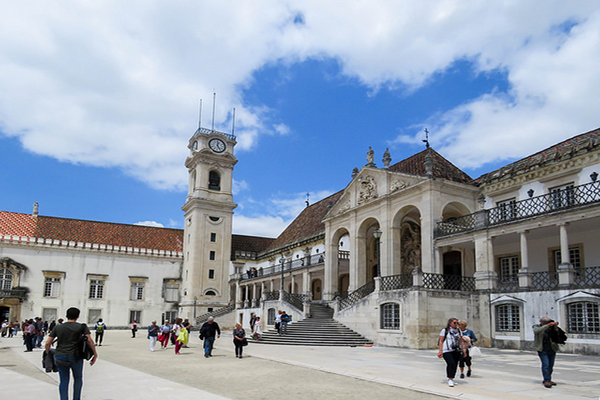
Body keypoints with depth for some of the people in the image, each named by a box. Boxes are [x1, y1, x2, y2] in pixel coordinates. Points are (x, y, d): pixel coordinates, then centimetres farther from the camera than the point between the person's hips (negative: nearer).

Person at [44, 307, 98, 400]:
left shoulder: (57, 327, 8)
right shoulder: (82, 327, 0)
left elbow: (47, 343, 5)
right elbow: (89, 341, -9)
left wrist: (48, 354, 20)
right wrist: (95, 354, -1)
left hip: (60, 356, 2)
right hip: (75, 356, -2)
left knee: (64, 381, 11)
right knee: (78, 379, 17)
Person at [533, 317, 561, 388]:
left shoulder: (551, 328, 5)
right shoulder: (536, 327, -1)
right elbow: (537, 331, -24)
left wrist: (555, 327, -22)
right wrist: (547, 325, -31)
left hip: (552, 349, 4)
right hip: (542, 349, -4)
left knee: (550, 365, 10)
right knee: (545, 364, -14)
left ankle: (548, 380, 23)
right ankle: (546, 381, -11)